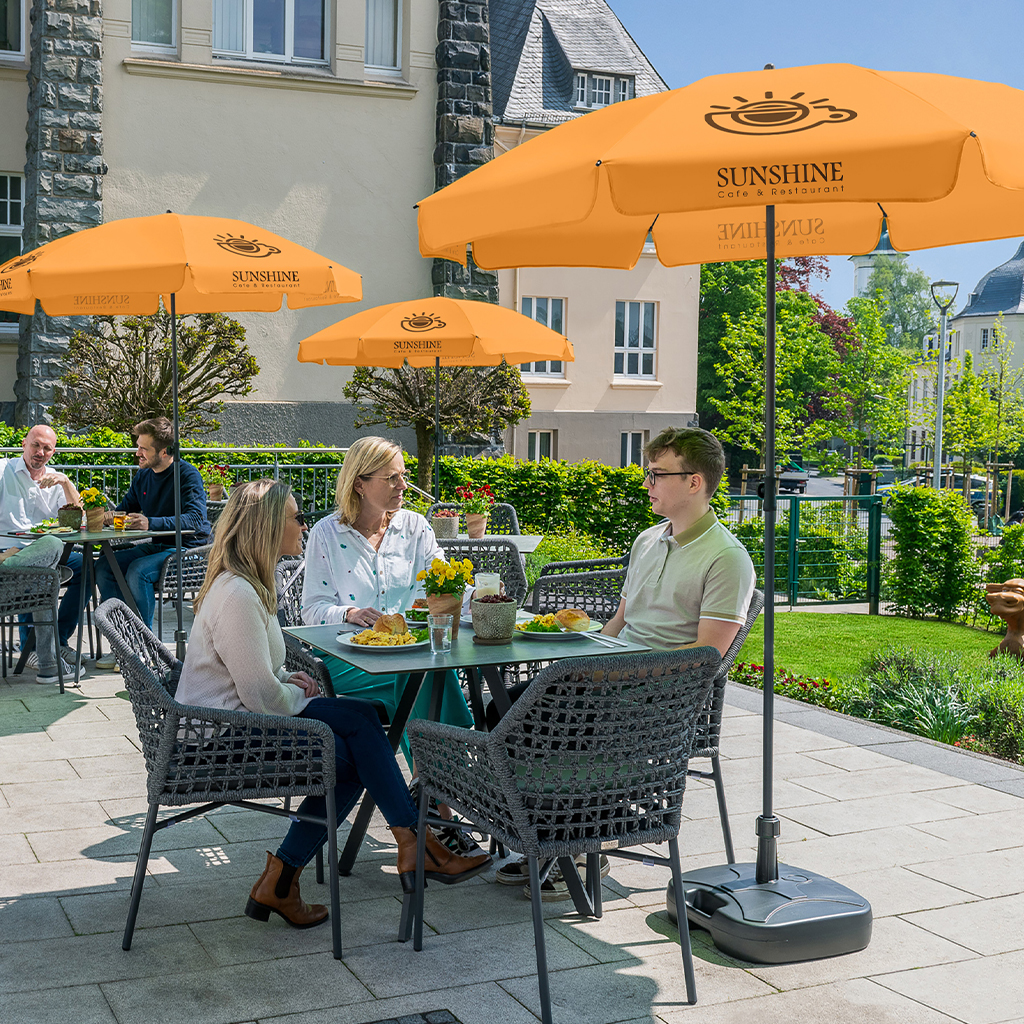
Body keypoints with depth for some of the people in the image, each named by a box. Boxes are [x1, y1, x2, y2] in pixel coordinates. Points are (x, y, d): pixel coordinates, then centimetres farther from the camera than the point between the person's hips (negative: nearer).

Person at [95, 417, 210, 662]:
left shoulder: (188, 475, -13)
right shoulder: (143, 475, 10)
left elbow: (195, 519, -26)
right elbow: (125, 508, 21)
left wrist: (151, 523, -38)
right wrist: (107, 516, -3)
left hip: (186, 549, -8)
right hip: (154, 546, 8)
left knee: (138, 571, -31)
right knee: (103, 566, -12)